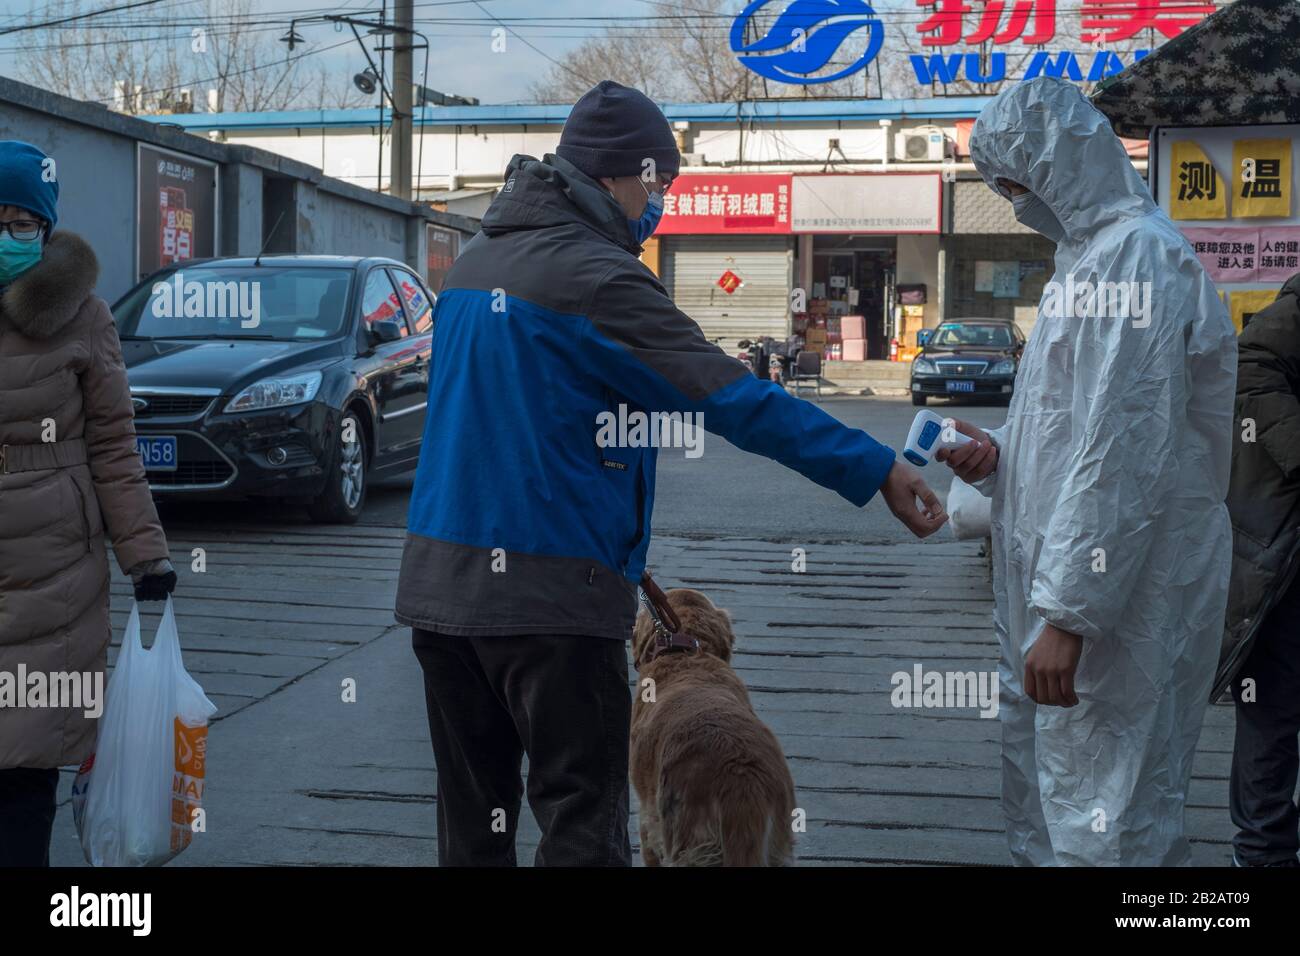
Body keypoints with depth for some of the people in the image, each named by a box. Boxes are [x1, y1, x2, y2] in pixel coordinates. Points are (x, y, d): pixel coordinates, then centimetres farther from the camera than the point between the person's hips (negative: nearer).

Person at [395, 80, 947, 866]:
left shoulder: (476, 262, 14)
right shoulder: (594, 275, -13)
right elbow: (737, 400, -19)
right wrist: (877, 470, -15)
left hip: (441, 576, 8)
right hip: (547, 593, -8)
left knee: (473, 818, 13)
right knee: (582, 818, -2)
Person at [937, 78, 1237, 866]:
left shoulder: (1132, 257, -18)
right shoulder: (1096, 250, 15)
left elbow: (1121, 458, -24)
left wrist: (1067, 613, -23)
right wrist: (1001, 456, 7)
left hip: (1120, 595, -10)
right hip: (1066, 583, 10)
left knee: (1105, 813, -3)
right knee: (1040, 775, 21)